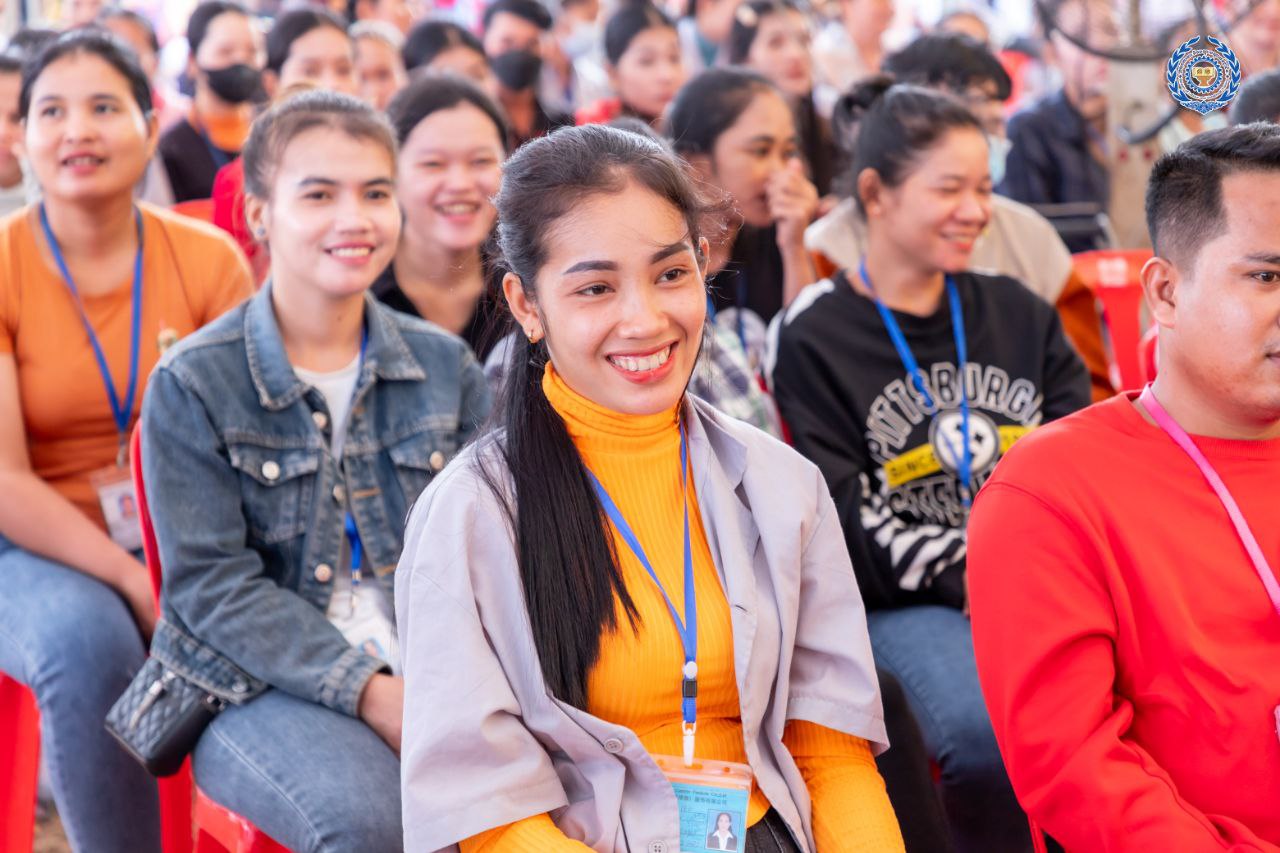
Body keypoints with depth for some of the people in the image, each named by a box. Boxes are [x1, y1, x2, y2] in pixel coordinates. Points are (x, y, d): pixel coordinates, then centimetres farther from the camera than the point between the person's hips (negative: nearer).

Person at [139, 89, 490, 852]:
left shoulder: (447, 368, 10)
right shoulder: (192, 385, -2)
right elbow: (212, 582, -8)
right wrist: (366, 691, -18)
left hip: (428, 672, 4)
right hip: (262, 687, -3)